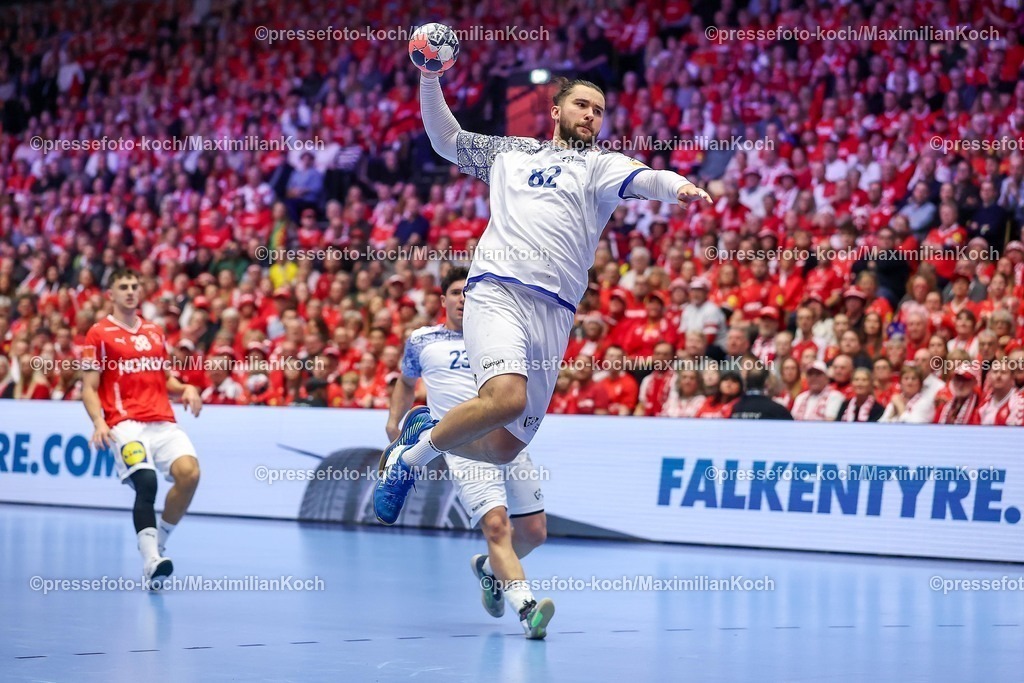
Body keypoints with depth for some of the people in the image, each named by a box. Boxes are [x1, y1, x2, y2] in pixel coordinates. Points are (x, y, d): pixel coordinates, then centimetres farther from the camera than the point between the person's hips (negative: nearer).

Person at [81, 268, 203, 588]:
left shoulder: (154, 332, 20)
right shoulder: (99, 334, 5)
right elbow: (89, 387, 2)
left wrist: (186, 389, 6)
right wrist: (99, 421, -15)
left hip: (164, 422, 5)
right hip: (126, 424, -5)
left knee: (189, 472, -20)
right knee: (146, 482, -27)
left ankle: (159, 544, 0)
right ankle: (150, 561, -28)